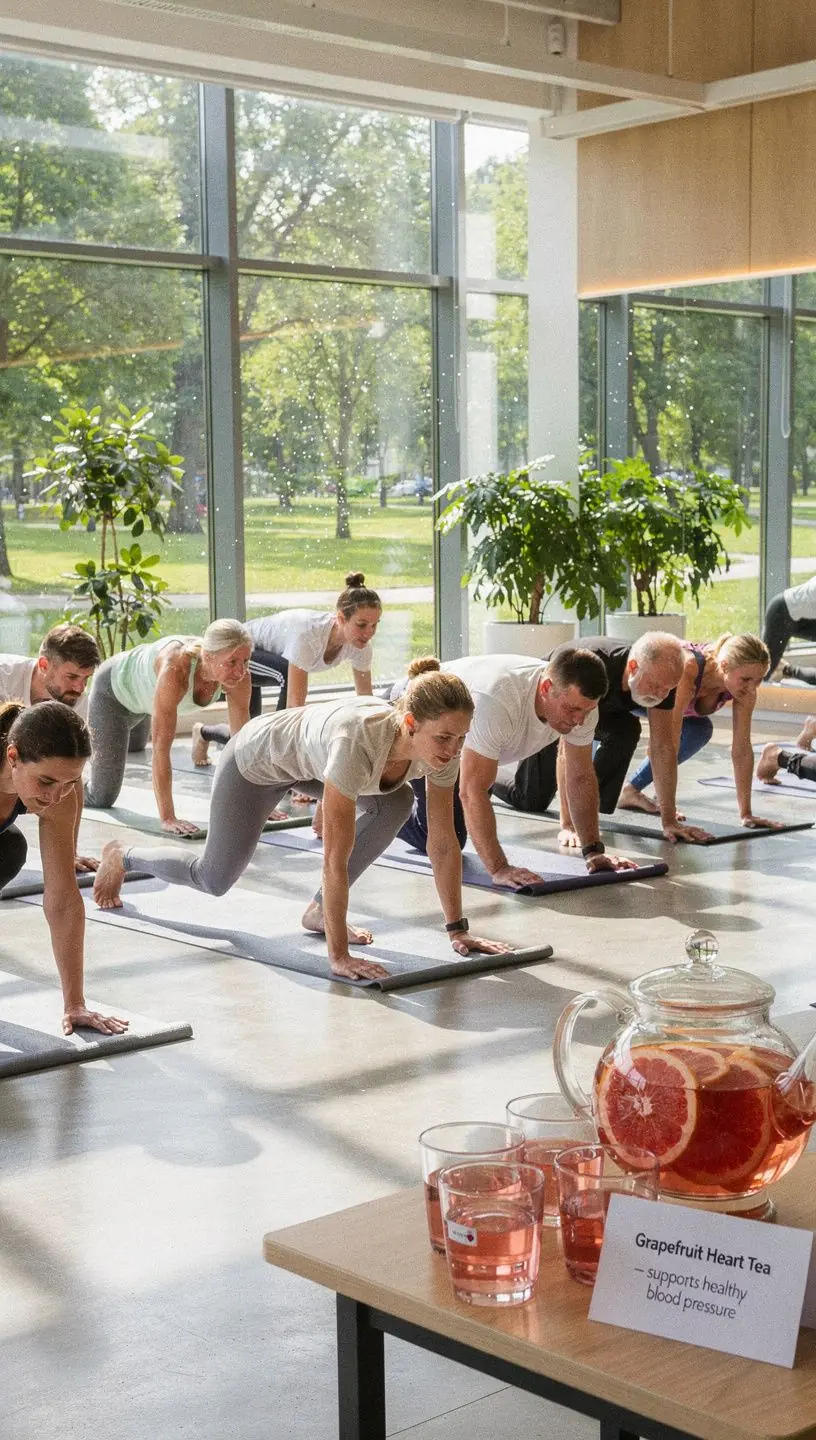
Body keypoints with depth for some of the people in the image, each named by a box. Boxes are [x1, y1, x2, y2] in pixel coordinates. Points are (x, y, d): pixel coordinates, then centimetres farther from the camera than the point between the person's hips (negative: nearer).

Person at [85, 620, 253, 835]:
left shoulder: (239, 675, -32)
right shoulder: (175, 670, -48)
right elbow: (161, 747, -46)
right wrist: (167, 818, -48)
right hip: (113, 690, -6)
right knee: (102, 798, 0)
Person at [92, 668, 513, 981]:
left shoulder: (442, 748, -27)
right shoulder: (358, 742, -46)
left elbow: (443, 843, -17)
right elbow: (335, 860, -43)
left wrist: (458, 929, -18)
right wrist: (339, 957, -41)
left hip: (307, 758, 6)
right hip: (258, 758, -6)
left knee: (396, 803, -15)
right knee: (214, 879, 8)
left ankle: (320, 911, 1)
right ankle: (121, 856, 37)